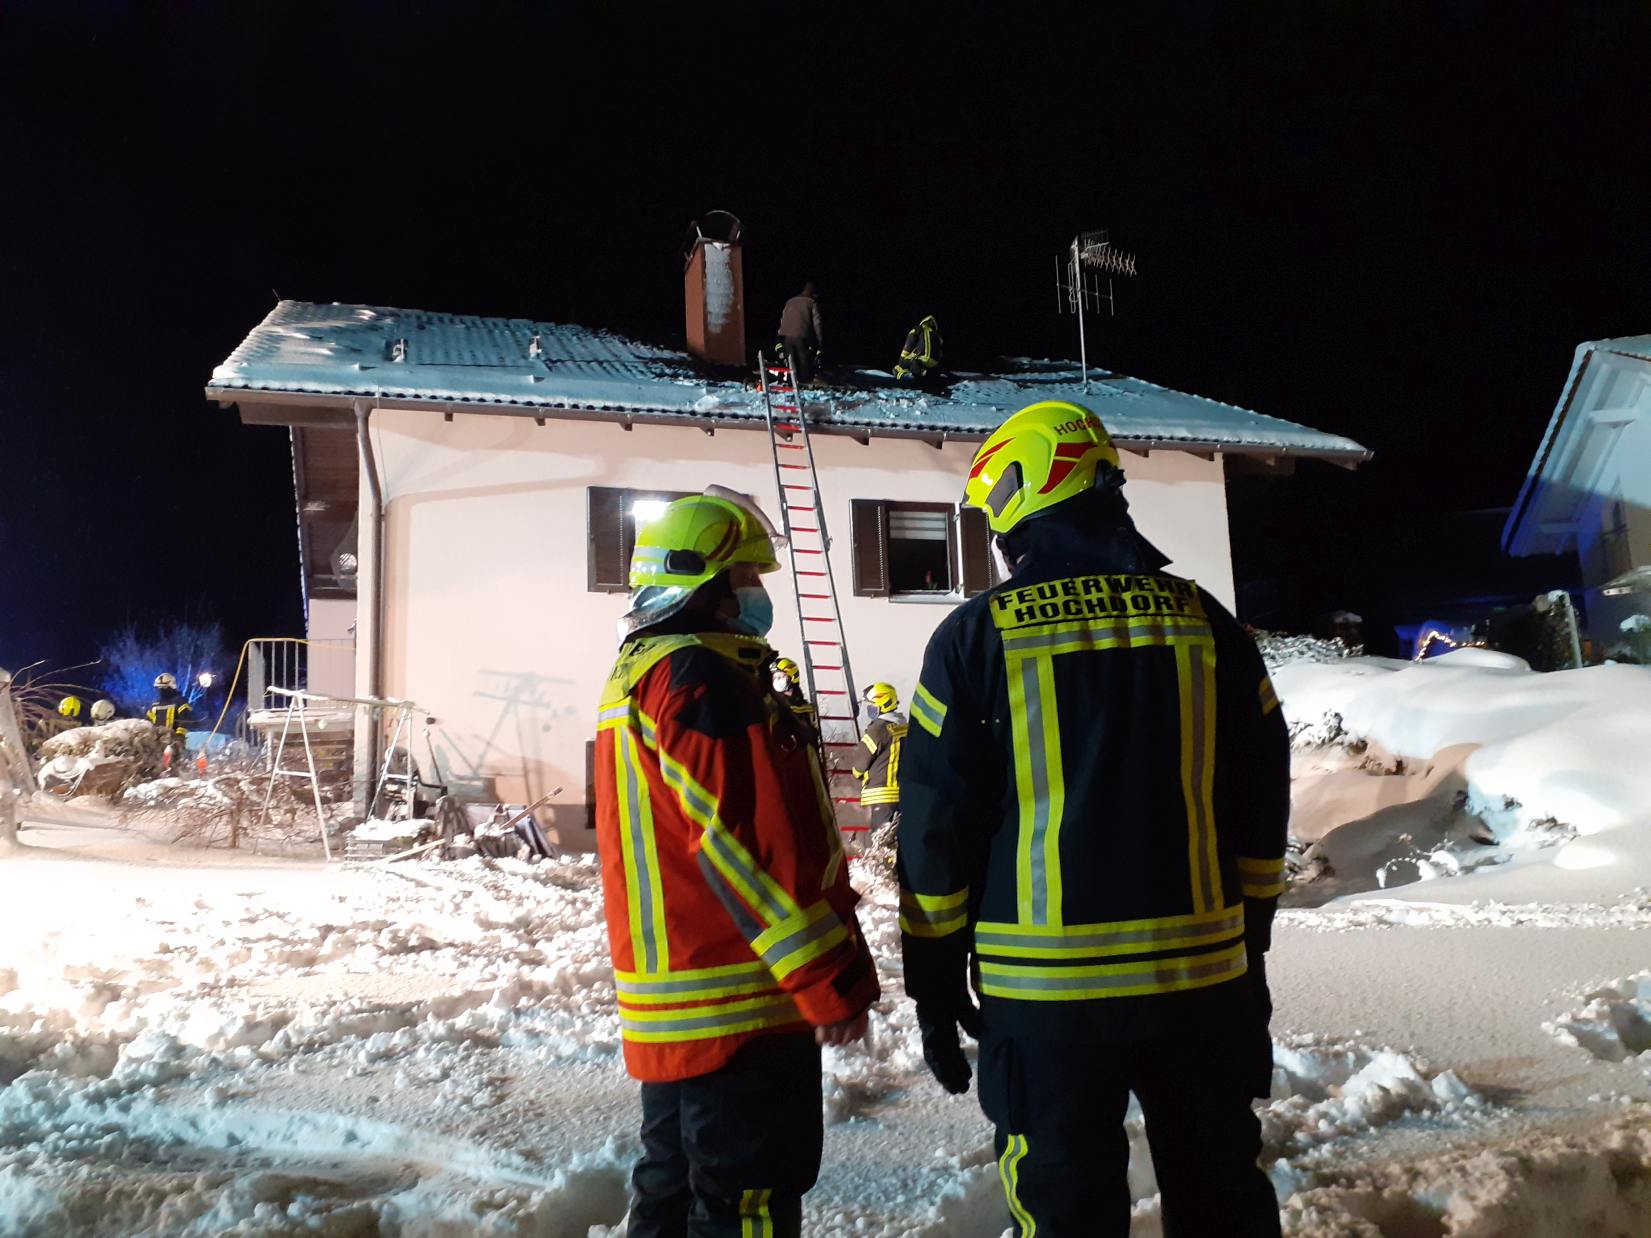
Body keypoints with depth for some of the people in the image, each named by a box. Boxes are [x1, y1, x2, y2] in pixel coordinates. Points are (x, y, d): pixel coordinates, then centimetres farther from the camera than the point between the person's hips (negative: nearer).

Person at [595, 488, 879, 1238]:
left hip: (670, 1006, 10)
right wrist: (837, 982, -17)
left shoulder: (635, 675, 16)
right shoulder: (700, 679, -18)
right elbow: (757, 845, -23)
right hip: (737, 1009, -10)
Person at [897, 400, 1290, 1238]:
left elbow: (937, 824, -6)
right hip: (1202, 970, 4)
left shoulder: (977, 635, -7)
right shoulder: (1201, 619, 2)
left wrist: (934, 979, 4)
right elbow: (1260, 801, 7)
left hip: (1047, 984, -3)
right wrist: (1248, 937, 19)